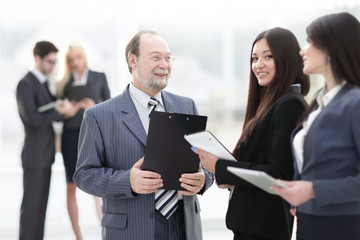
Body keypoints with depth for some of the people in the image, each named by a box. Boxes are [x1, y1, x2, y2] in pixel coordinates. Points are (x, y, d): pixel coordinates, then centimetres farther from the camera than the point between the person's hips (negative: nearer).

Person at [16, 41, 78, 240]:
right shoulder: (26, 84, -13)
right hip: (34, 155, -9)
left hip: (45, 155, 9)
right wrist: (60, 112, -18)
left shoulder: (43, 83, 15)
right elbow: (32, 119, -21)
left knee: (41, 204, 11)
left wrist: (64, 109, -5)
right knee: (31, 204, -4)